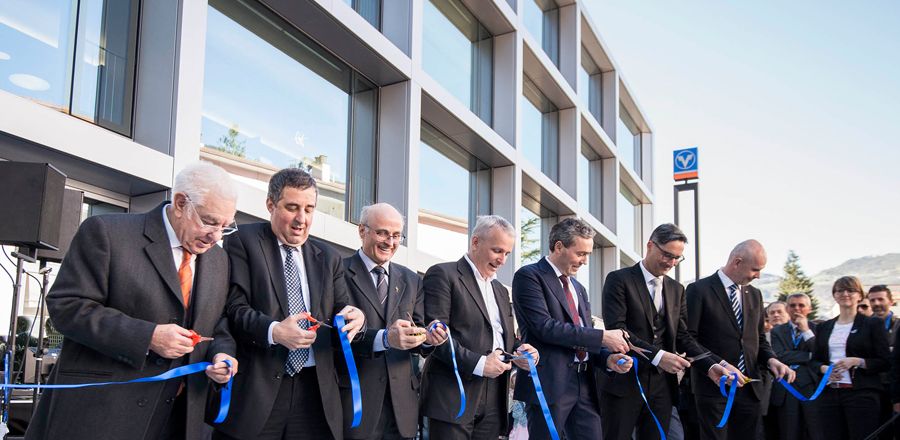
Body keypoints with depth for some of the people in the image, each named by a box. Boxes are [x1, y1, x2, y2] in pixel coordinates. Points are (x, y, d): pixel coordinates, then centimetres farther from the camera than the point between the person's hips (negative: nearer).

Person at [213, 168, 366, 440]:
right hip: (256, 387, -4)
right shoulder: (243, 243, 2)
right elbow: (235, 308, -6)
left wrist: (355, 318, -11)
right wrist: (273, 331, -23)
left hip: (315, 388, 4)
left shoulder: (329, 257, 17)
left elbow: (340, 311, 12)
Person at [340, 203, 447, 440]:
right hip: (355, 396, -5)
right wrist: (384, 338, -28)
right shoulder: (340, 272, -3)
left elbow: (416, 329, 9)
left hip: (402, 400, 5)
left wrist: (428, 337, -13)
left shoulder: (412, 280, 15)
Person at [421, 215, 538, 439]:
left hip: (494, 397, 7)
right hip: (454, 395, -7)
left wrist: (519, 350, 3)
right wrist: (478, 364, -17)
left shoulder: (500, 290, 23)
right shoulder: (443, 275, -3)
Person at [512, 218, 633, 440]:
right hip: (548, 383, -7)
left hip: (584, 384, 7)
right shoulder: (529, 276, -4)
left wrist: (609, 358, -1)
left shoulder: (579, 289, 21)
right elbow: (545, 327, -17)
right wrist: (602, 337, -13)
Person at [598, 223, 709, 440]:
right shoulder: (619, 280, -4)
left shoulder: (677, 289, 15)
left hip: (662, 382, 5)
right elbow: (615, 328, -15)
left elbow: (682, 335, 11)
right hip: (624, 380, -5)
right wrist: (657, 356, -22)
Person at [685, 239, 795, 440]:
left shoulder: (755, 294, 14)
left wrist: (770, 360, -1)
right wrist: (715, 366, -22)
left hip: (750, 387, 6)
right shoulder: (699, 290, -7)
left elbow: (758, 338, 20)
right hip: (715, 385, -6)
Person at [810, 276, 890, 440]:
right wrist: (824, 368, -4)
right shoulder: (824, 327, 16)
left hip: (861, 394, -4)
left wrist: (857, 361, -16)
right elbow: (814, 360, 18)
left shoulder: (873, 324, 3)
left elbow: (885, 362, -1)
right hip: (829, 393, 4)